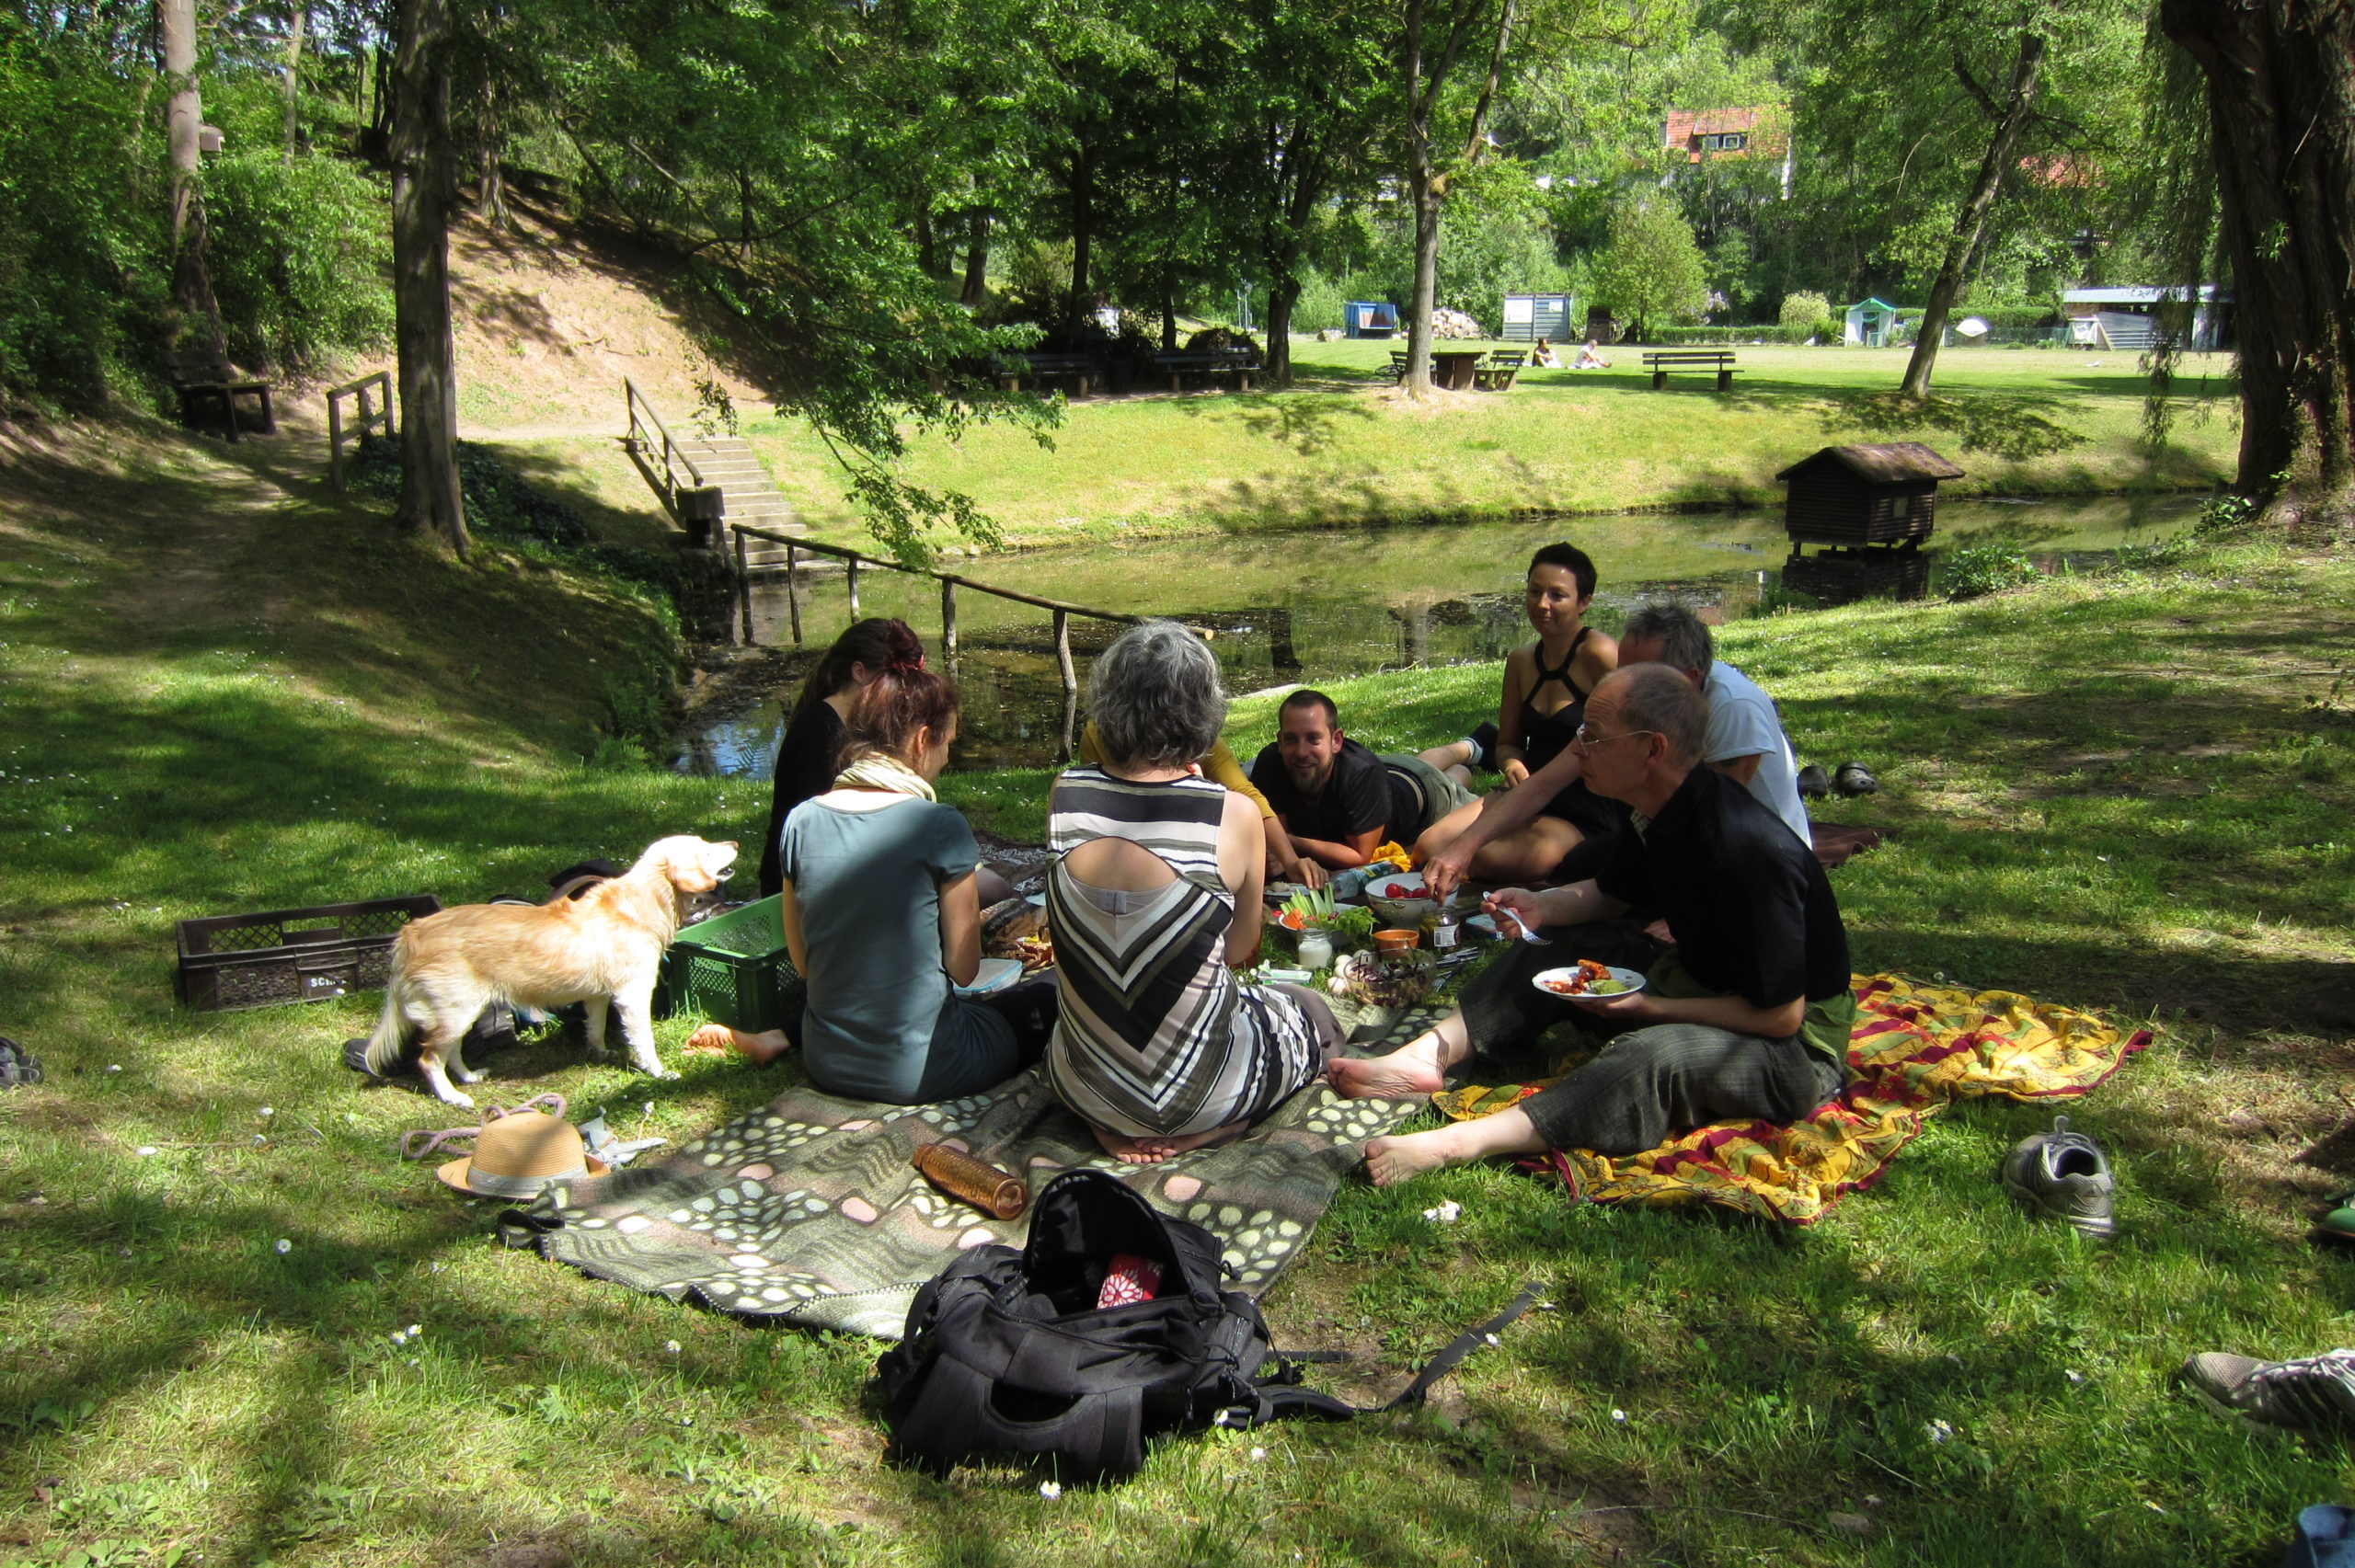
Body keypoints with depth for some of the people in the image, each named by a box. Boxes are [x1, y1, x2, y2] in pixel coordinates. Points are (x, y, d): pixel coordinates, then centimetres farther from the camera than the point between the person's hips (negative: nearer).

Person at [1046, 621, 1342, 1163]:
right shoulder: (1234, 816, -20)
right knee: (1314, 1012, 28)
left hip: (1082, 1085, 4)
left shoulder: (1063, 795, -11)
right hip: (1201, 1090, -3)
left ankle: (1113, 1128, 13)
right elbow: (1240, 952, -3)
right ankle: (1201, 1129, 6)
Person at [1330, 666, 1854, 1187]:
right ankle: (1426, 1057, -14)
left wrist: (1648, 1006, -23)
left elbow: (1781, 1016, -27)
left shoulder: (1748, 850, -30)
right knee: (1563, 945, 2)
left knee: (1652, 1056, -37)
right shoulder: (1663, 814, -2)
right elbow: (1609, 894, 16)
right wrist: (1540, 906, -5)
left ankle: (1455, 1144, -45)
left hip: (1794, 1047, -9)